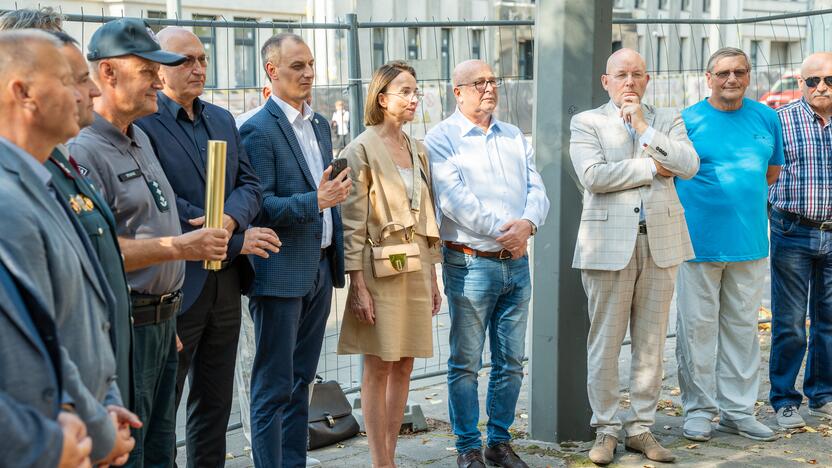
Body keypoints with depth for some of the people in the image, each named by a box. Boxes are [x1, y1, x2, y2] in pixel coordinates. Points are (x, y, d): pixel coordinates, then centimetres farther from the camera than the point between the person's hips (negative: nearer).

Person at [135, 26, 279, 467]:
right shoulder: (142, 122, -11)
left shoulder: (222, 119, 13)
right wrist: (234, 242, -15)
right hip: (176, 285, -7)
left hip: (225, 282, 7)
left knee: (216, 402, 15)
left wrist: (230, 219, -15)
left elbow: (249, 184, 7)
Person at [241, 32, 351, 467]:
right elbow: (259, 207, -17)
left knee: (300, 381, 15)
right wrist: (315, 202, -27)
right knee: (274, 387, -1)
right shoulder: (258, 130, -12)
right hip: (281, 272, -8)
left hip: (320, 268, 8)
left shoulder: (320, 124, 13)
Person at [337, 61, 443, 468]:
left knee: (403, 366, 9)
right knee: (378, 368, -1)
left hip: (416, 267, 6)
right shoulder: (362, 150, -7)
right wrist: (358, 285, -14)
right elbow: (353, 222, -10)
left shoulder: (418, 150, 13)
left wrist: (432, 277, 15)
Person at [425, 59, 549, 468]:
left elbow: (537, 190, 6)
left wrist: (528, 223, -14)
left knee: (511, 361, 10)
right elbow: (453, 198, -14)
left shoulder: (514, 137, 15)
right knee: (466, 362, 1)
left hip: (517, 263, 5)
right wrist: (501, 231, -17)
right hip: (470, 262, -5)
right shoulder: (441, 138, -3)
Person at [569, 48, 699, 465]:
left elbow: (688, 165, -4)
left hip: (661, 242, 3)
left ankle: (640, 428, 17)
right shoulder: (586, 122, 4)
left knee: (651, 342, 7)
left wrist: (644, 128, -7)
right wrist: (652, 168, -7)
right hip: (609, 243, -3)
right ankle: (606, 430, 11)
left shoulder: (667, 120, 13)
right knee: (605, 341, 1)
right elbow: (593, 176, -13)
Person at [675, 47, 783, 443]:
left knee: (742, 327, 10)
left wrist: (743, 199, 10)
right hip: (699, 241, -4)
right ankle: (698, 409, 13)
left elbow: (771, 171, 18)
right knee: (698, 326, 2)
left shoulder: (766, 118, 8)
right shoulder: (688, 120, -3)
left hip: (750, 241, 4)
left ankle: (738, 410, 20)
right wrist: (707, 201, -3)